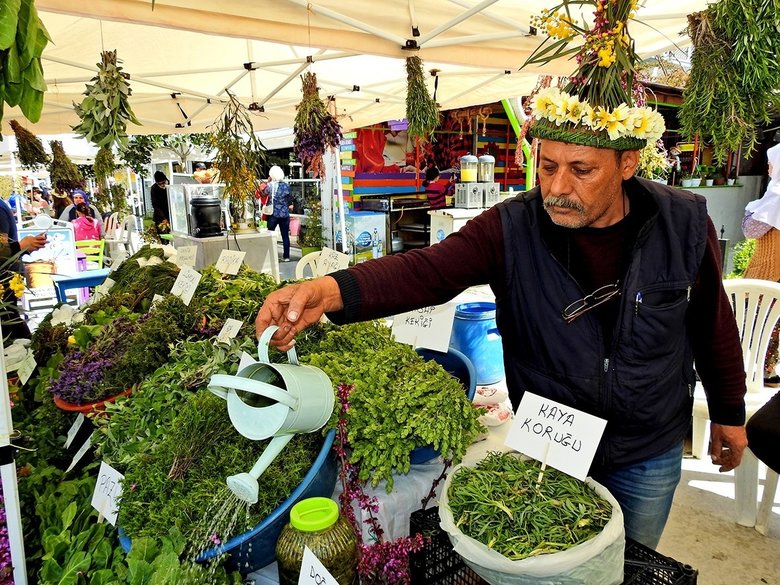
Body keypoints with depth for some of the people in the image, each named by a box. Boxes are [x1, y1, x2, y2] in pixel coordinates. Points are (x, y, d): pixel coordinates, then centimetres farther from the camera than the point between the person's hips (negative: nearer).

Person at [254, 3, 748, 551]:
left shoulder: (684, 224, -14)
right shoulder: (512, 228, -20)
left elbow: (713, 322, -1)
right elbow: (427, 270, -33)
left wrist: (729, 411, 9)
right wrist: (332, 290, -51)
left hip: (650, 455, 2)